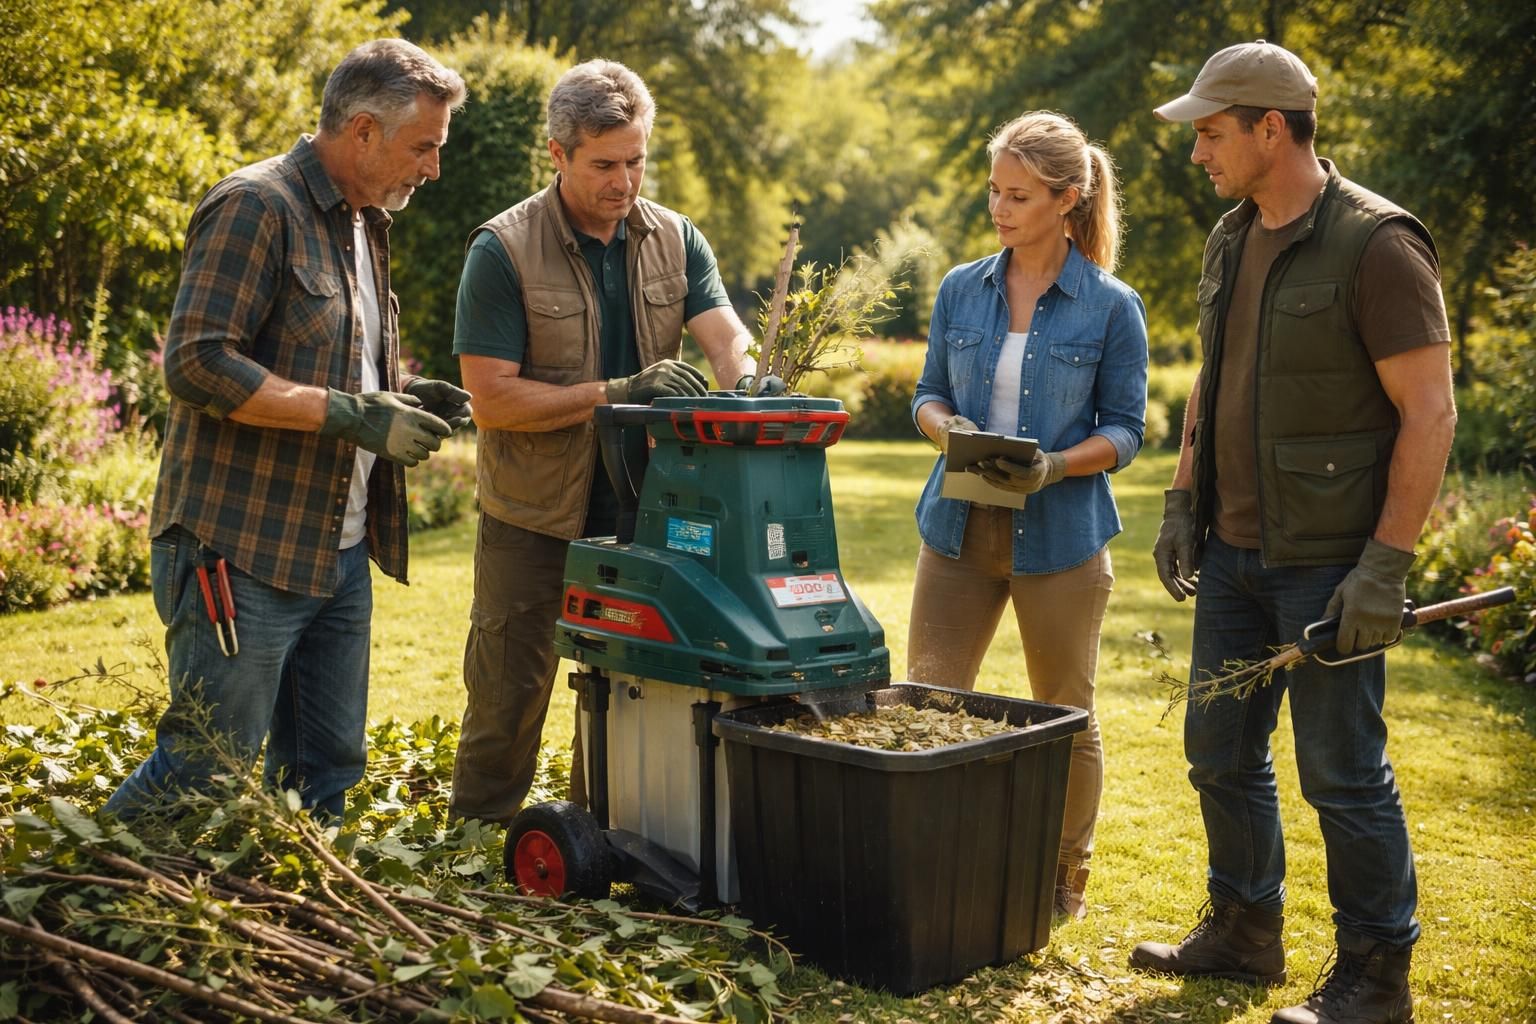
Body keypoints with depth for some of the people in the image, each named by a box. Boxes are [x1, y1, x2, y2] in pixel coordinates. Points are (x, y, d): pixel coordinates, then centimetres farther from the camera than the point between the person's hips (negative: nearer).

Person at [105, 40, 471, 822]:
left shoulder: (363, 224, 17)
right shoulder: (256, 207, -12)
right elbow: (197, 362, -21)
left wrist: (399, 398, 7)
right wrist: (354, 415, -21)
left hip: (339, 556, 9)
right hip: (244, 552, -9)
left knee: (327, 773, 12)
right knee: (207, 773, -2)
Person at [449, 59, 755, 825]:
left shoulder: (675, 240, 2)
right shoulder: (504, 250, -11)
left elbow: (727, 337, -10)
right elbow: (492, 399, -17)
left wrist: (749, 385, -34)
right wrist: (616, 392, -24)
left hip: (640, 509, 4)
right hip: (535, 517, -4)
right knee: (509, 696, 6)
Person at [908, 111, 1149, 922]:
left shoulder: (1112, 308, -4)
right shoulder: (962, 290, 5)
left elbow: (1124, 430, -2)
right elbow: (928, 394, 11)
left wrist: (1056, 466, -21)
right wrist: (944, 426, -12)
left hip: (1060, 535, -3)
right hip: (959, 525, 3)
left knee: (1065, 719, 11)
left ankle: (1064, 883, 28)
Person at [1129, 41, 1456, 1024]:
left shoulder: (1376, 243, -14)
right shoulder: (1232, 240, 11)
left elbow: (1430, 411, -16)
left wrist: (1387, 564, -20)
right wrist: (1183, 502, 14)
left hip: (1327, 563, -8)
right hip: (1234, 549, 8)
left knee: (1343, 772, 1)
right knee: (1221, 750, 15)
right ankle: (1245, 932, 31)